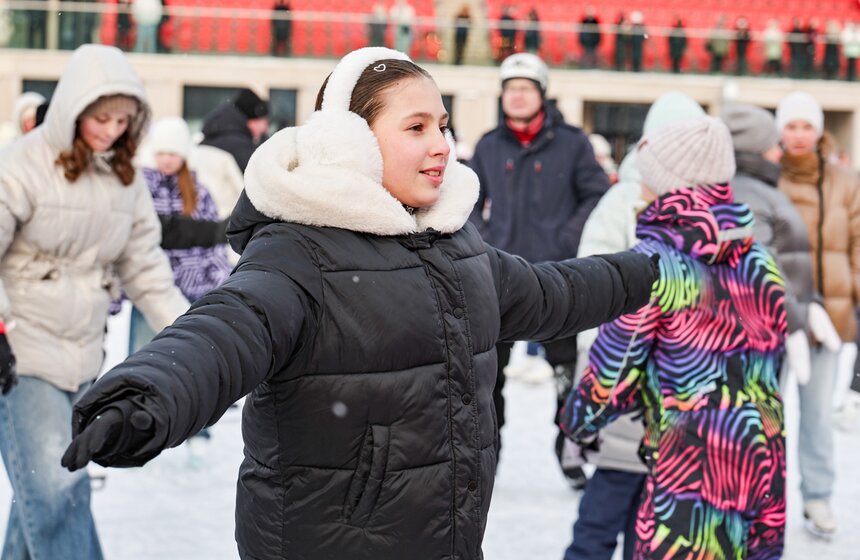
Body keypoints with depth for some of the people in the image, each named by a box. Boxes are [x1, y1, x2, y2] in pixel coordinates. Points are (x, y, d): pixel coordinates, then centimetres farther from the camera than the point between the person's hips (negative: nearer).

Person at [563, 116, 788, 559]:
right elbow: (770, 360, 15)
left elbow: (614, 368, -7)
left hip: (692, 463, -7)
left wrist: (578, 418, 11)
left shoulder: (653, 262, -11)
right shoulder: (758, 261, 8)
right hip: (763, 456, 7)